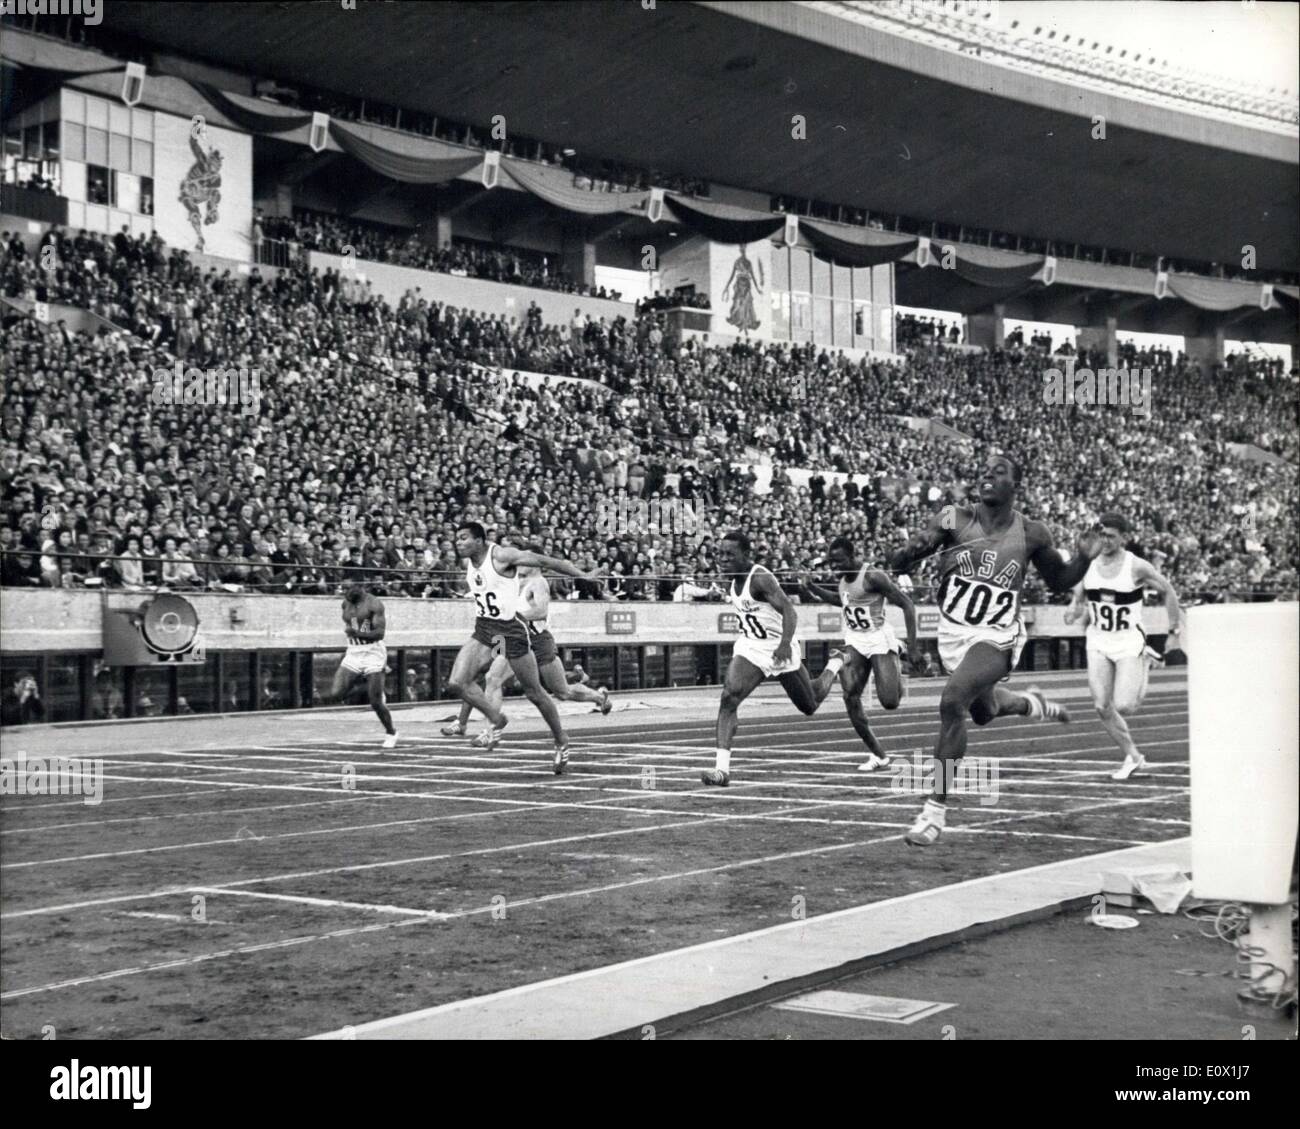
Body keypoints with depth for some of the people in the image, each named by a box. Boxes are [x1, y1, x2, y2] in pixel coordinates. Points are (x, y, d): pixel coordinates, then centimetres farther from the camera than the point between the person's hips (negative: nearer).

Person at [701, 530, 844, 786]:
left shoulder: (760, 578, -23)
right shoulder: (731, 582, 1)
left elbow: (788, 611, -32)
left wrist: (785, 643, -46)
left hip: (780, 650, -6)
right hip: (749, 649, 6)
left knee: (810, 706, 15)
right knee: (728, 698, -20)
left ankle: (835, 665, 45)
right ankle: (722, 768, -25)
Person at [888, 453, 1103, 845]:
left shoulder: (1030, 534, -6)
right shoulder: (953, 520, -8)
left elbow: (1060, 581, 10)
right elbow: (899, 562, -13)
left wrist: (1084, 558, -9)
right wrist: (912, 551, -36)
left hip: (995, 638, -4)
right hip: (952, 632, 4)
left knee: (953, 701, -26)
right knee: (984, 711, 23)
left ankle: (936, 809, -19)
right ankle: (1031, 703, 58)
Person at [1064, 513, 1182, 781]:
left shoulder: (1137, 567, -13)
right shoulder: (1089, 565, -2)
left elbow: (1167, 591, 0)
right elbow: (1079, 598, 11)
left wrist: (1174, 629, 3)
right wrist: (1075, 610, -11)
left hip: (1129, 643, -4)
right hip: (1098, 643, 4)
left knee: (1123, 706, -10)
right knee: (1102, 707, -2)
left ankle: (1145, 665, 22)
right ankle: (1133, 758, 16)